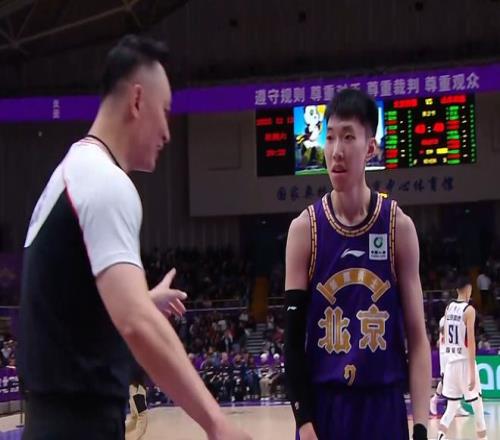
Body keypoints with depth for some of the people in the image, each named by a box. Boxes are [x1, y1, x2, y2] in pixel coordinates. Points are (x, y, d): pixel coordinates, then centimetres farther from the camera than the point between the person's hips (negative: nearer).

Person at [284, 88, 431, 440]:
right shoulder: (304, 229, -1)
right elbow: (293, 338, -1)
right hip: (324, 404, 0)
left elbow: (417, 337, -1)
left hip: (385, 404, 0)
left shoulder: (399, 226, -1)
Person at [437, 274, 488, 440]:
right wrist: (472, 372, -18)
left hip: (450, 360, 6)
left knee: (452, 404, 8)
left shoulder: (449, 307, 8)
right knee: (477, 403, 7)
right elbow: (471, 341, -17)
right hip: (464, 361, -6)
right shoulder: (469, 310, -12)